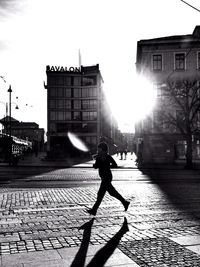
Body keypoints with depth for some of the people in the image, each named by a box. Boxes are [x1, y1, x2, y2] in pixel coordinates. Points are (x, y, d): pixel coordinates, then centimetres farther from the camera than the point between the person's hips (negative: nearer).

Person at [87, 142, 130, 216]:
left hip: (107, 177, -8)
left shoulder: (107, 157, -13)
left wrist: (106, 165, -14)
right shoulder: (99, 156, 6)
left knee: (100, 193, -5)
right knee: (112, 192, 17)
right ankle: (125, 202, 30)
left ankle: (94, 210, -1)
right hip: (104, 177, 8)